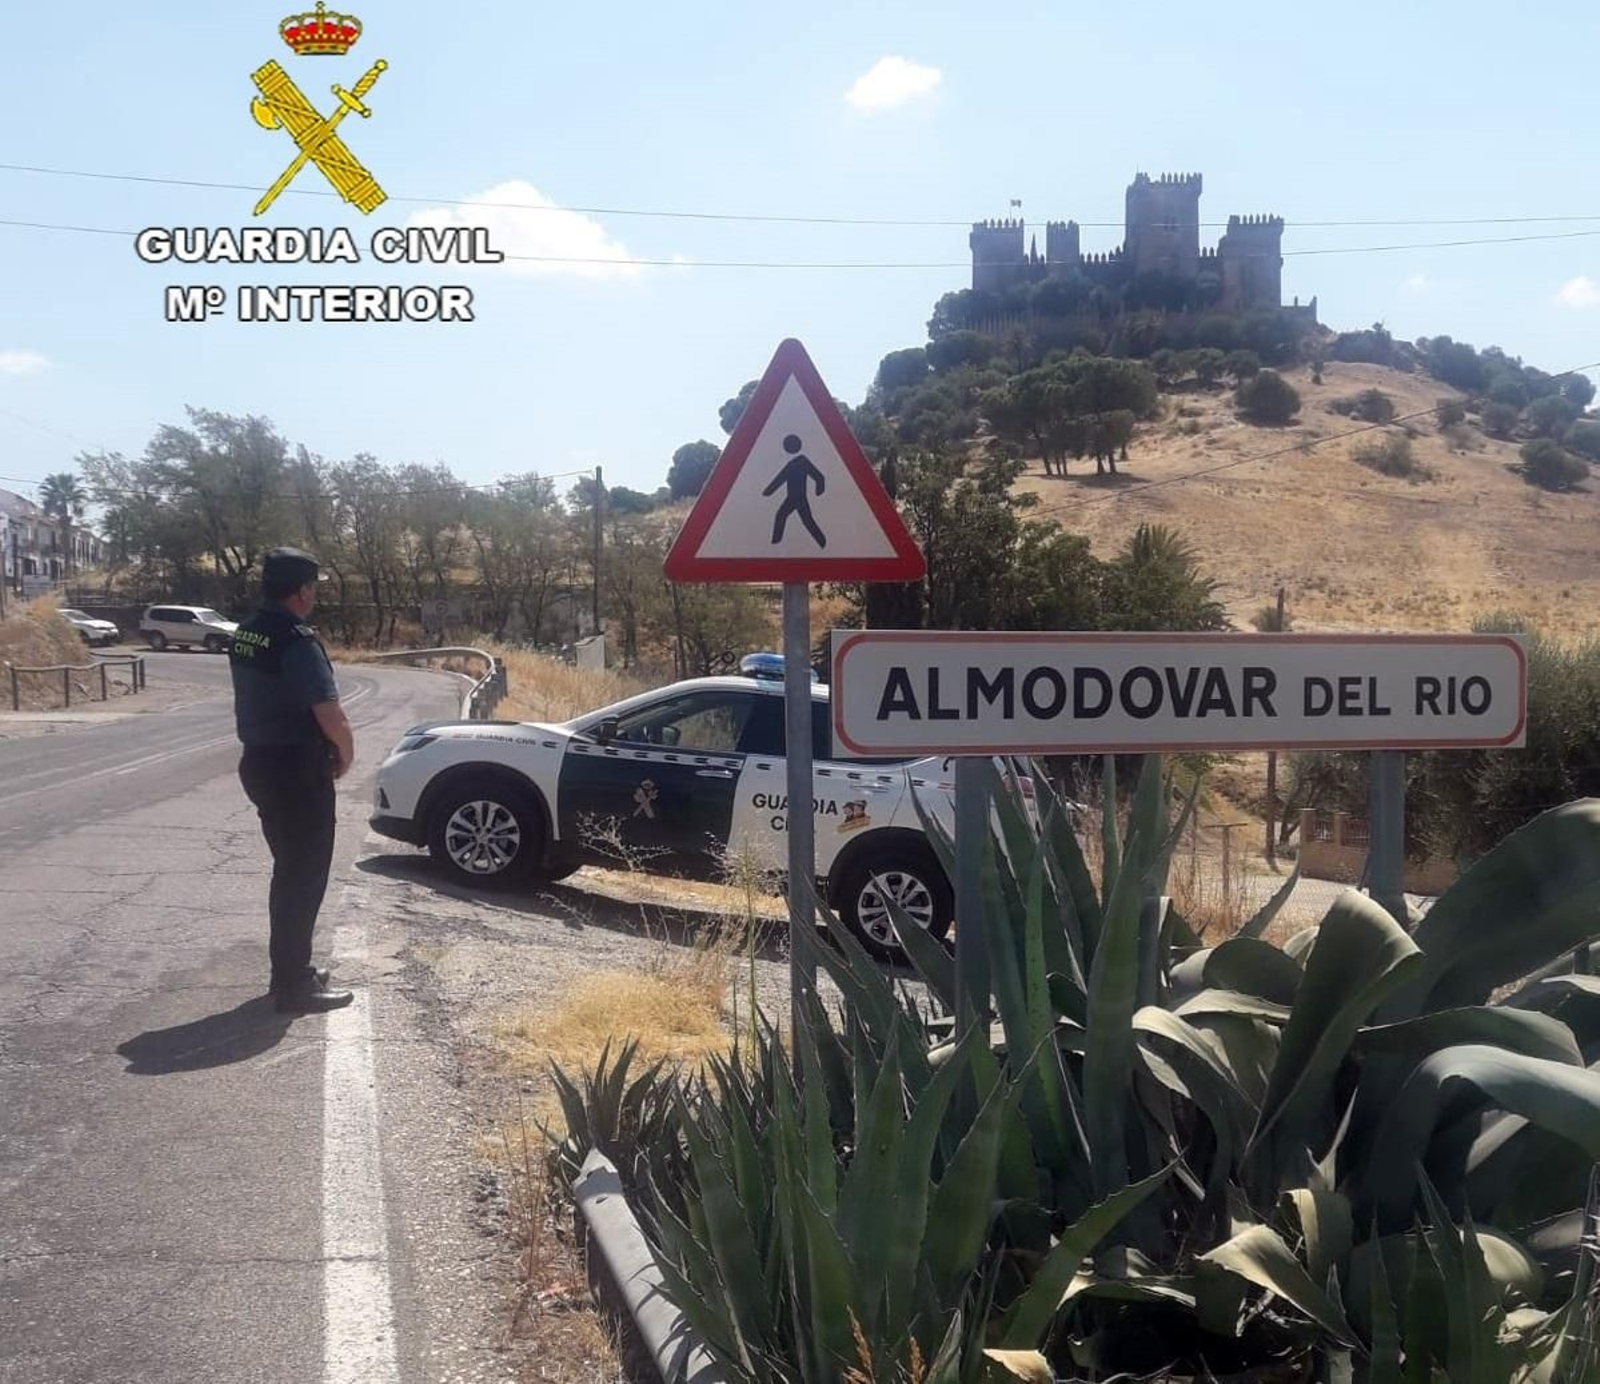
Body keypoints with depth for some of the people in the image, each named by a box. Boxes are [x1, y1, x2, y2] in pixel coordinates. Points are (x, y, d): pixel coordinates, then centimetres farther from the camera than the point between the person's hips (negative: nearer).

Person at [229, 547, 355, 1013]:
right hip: (298, 772, -9)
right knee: (306, 875, 0)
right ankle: (296, 986, 5)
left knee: (289, 869, 20)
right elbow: (331, 716, -24)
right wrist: (345, 755, -4)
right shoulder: (298, 641, -21)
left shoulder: (245, 636, 8)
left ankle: (289, 967, 30)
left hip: (261, 763, 9)